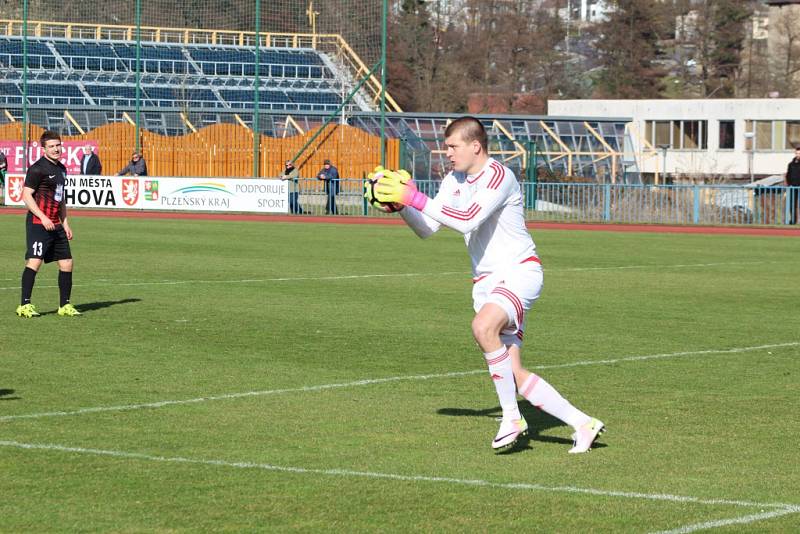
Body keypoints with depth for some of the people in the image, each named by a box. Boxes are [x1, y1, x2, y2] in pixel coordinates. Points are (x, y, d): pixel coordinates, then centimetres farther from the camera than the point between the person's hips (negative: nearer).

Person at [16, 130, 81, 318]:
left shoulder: (61, 168, 16)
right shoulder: (38, 168, -10)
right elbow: (26, 195, -14)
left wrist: (65, 223, 22)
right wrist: (43, 218, -21)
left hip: (55, 225, 8)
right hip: (38, 223, -8)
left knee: (67, 263, 7)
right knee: (34, 261, -15)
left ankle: (65, 306, 17)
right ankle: (25, 305, -12)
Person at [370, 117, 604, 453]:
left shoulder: (498, 177, -15)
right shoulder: (453, 182, 11)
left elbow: (467, 221, -28)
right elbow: (426, 229, 13)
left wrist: (415, 198, -27)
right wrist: (400, 205, -5)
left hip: (520, 271, -8)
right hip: (486, 281, 8)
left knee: (483, 326, -35)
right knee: (512, 373, -1)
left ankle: (512, 418, -24)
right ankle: (583, 425, 9)